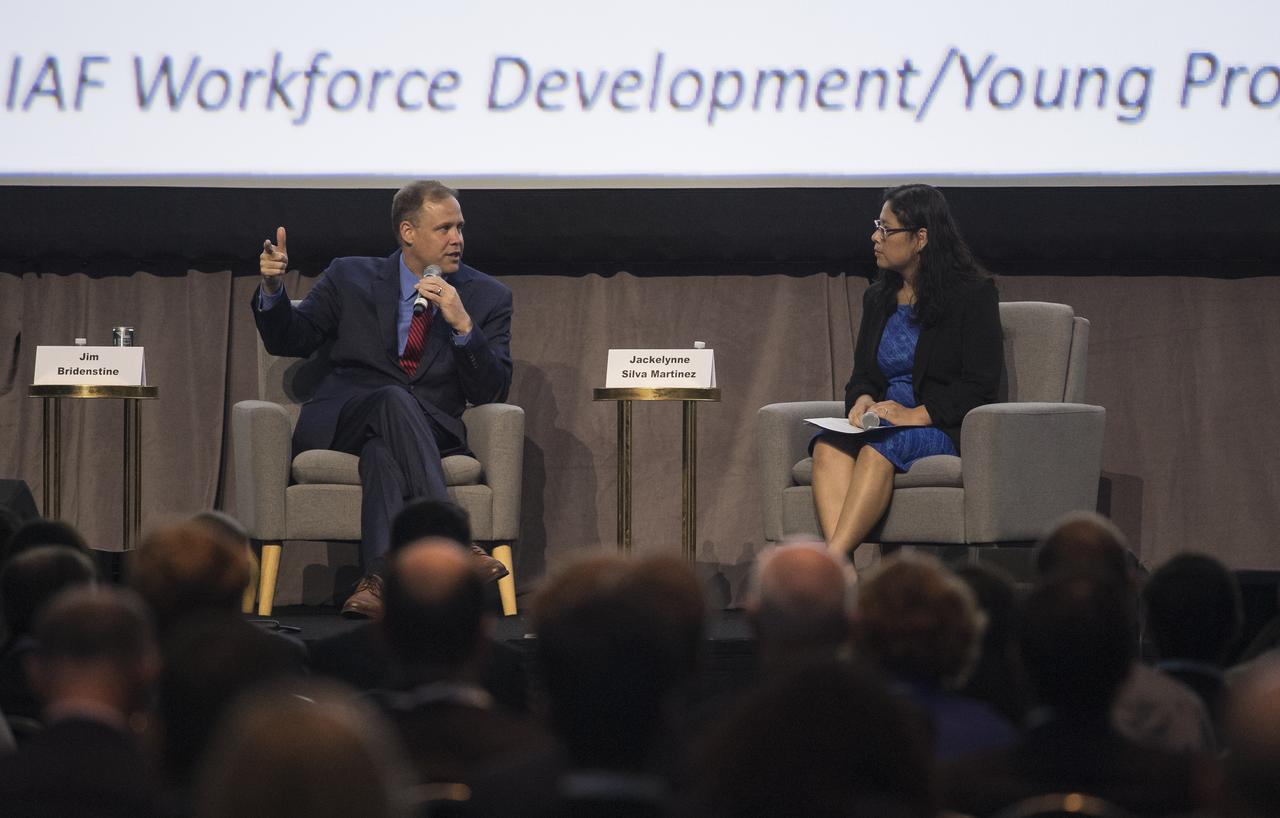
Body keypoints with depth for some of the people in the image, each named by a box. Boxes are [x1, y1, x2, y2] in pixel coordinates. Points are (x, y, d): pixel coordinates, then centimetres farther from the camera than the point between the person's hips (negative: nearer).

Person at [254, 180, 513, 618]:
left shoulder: (487, 297, 10)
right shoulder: (350, 278, 11)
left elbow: (492, 393, 1)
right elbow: (290, 341, 14)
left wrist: (463, 324, -14)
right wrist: (272, 287, -6)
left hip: (429, 429, 0)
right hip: (340, 425, 0)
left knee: (383, 449, -37)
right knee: (394, 399, -36)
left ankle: (380, 579, -54)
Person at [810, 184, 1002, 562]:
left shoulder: (972, 294, -1)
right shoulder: (878, 299, 19)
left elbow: (980, 383, -7)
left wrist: (918, 414, -18)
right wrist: (862, 400, -4)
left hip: (943, 428, -5)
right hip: (885, 423, 5)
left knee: (879, 448, -37)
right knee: (830, 444, -28)